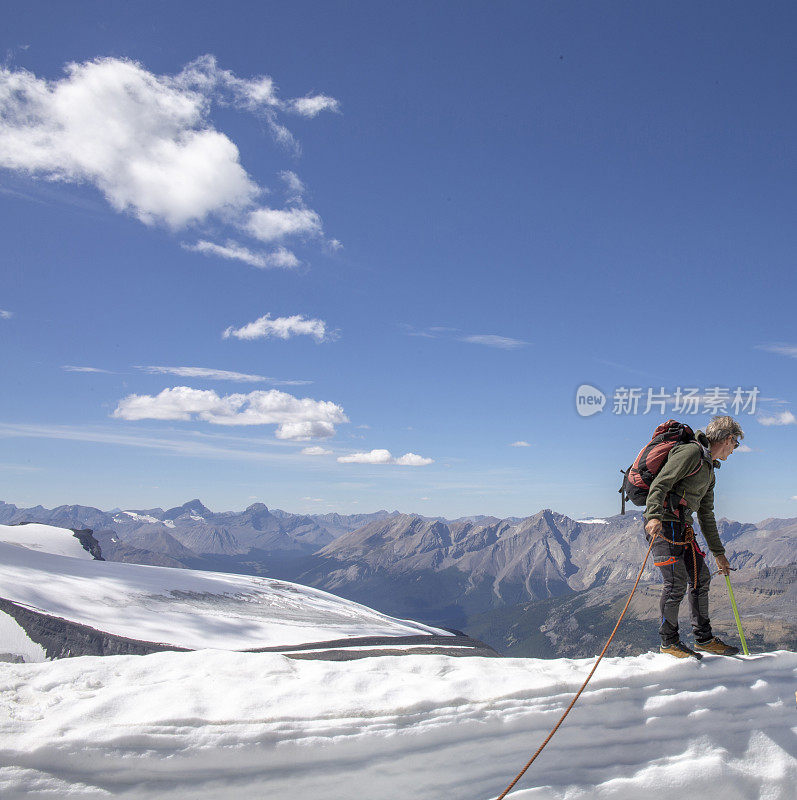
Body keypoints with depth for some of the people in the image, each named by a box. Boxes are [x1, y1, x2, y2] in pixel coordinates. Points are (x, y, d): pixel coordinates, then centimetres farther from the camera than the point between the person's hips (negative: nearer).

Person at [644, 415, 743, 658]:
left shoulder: (709, 472, 23)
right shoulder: (691, 452, -8)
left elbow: (706, 516, 27)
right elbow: (660, 483, -19)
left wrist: (718, 552, 27)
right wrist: (654, 516, -34)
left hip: (682, 526, 10)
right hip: (664, 523, -10)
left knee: (701, 577, 10)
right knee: (676, 583, -9)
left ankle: (703, 638, 22)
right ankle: (669, 641, 5)